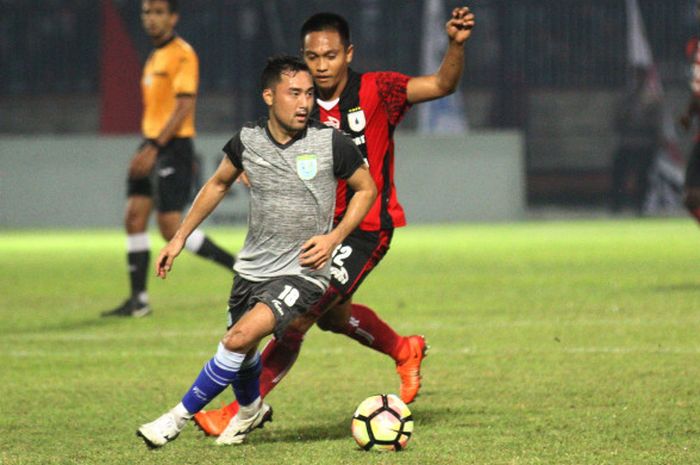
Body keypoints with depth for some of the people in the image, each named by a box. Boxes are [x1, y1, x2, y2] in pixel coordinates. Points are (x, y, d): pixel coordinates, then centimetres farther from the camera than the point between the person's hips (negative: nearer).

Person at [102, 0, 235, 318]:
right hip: (151, 147, 9)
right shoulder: (154, 57, 18)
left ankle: (241, 269, -1)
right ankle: (138, 300, 4)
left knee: (171, 228, -12)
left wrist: (154, 148, -23)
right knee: (134, 218, 1)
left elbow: (184, 106, -18)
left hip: (173, 147, -9)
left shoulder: (182, 54, -10)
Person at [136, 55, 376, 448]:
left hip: (304, 272, -5)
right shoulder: (247, 142, -2)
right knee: (243, 354, 18)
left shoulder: (332, 143, -11)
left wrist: (334, 237, -9)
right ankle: (251, 409, 52)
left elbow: (367, 188, 4)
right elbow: (218, 184, 17)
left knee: (242, 336, -23)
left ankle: (180, 417, -11)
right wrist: (180, 237, 15)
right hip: (252, 268, 5)